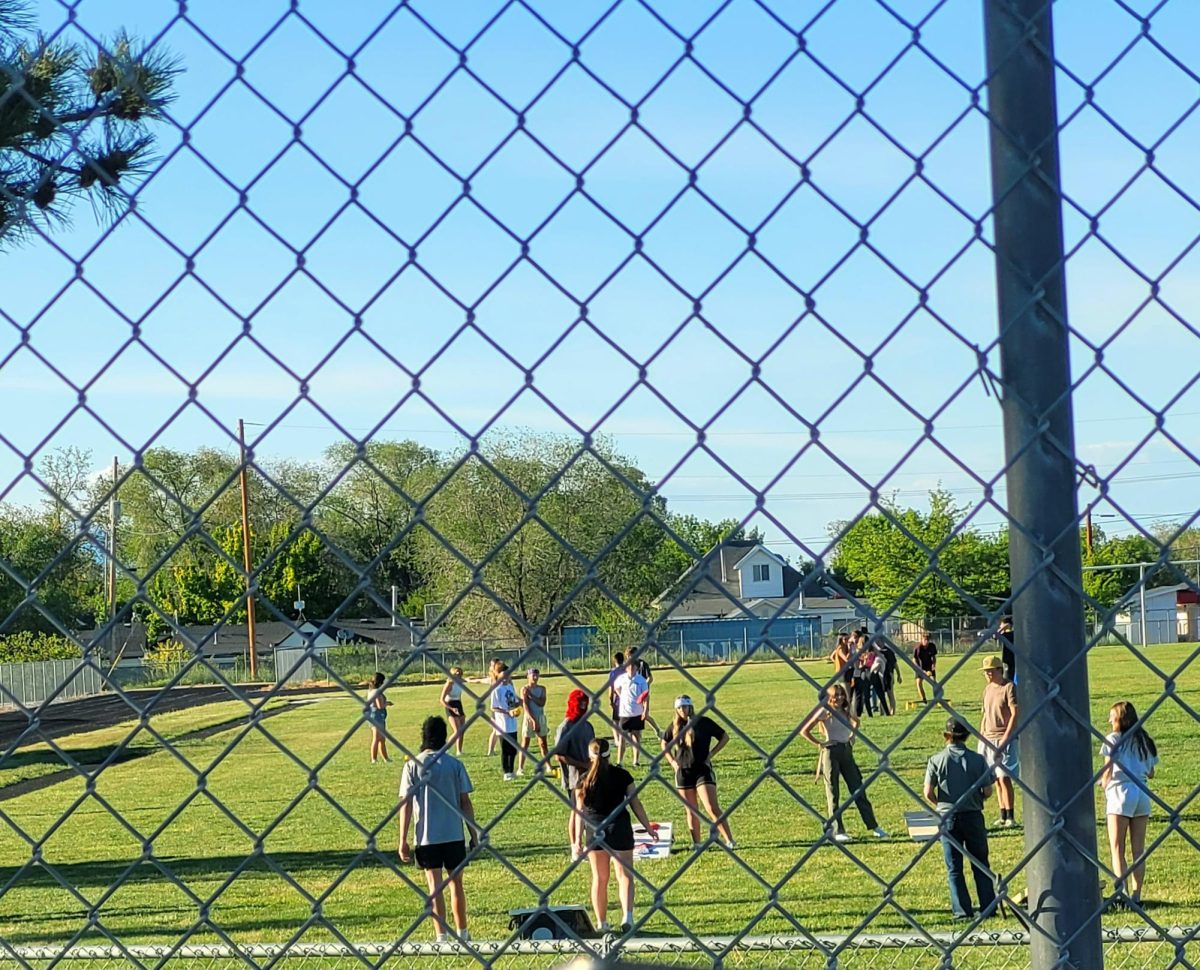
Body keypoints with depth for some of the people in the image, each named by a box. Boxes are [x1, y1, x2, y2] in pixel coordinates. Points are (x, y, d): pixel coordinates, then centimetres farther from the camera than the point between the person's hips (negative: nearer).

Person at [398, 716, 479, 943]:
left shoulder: (413, 765, -4)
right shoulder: (454, 764, -2)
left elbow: (406, 804, -6)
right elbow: (465, 802, -1)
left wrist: (403, 840, -2)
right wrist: (474, 834, 7)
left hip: (426, 837, -1)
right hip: (454, 834, 1)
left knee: (435, 885, 3)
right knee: (456, 883, 14)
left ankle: (442, 937, -2)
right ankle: (462, 933, 22)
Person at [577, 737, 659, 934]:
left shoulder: (584, 780, -2)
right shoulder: (622, 775, -2)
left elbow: (580, 811, -3)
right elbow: (635, 804, 0)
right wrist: (648, 827, 10)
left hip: (594, 830, 1)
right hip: (619, 827, -1)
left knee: (599, 878, 12)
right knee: (624, 874, 2)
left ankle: (601, 923, 14)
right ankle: (627, 915, -18)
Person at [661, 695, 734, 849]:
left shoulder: (703, 722, -5)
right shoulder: (674, 726, 5)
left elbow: (724, 737, 2)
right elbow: (664, 743, 21)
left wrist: (711, 754, -6)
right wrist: (672, 761, 7)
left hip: (703, 769, -4)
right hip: (683, 772, 4)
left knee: (712, 808, -13)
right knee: (691, 810, 10)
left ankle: (729, 841, -13)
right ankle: (696, 843, 20)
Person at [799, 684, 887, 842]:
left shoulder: (846, 712, 9)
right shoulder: (824, 712, -7)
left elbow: (856, 722, 32)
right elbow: (804, 731, -8)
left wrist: (852, 736, 17)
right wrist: (818, 744, -9)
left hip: (847, 751, 5)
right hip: (831, 752, -5)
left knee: (859, 791, 8)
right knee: (833, 794, -1)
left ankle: (874, 826, 11)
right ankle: (838, 831, 1)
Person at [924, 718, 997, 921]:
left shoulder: (936, 760, -7)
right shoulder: (978, 760, -6)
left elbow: (928, 793, -8)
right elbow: (988, 792, -5)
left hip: (948, 818, -1)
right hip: (973, 816, 1)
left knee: (954, 868, 8)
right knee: (980, 865, 12)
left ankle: (962, 910, 5)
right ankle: (988, 907, 11)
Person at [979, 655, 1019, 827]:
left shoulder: (1009, 687, -9)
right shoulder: (987, 688, 14)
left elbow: (1015, 714, -13)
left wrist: (1005, 738, -17)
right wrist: (981, 738, 12)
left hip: (1004, 739, -7)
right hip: (988, 739, 7)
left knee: (1004, 777, -11)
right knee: (997, 778, 7)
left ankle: (1010, 817, -8)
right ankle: (1003, 815, 12)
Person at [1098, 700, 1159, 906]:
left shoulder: (1114, 739, -4)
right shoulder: (1144, 741, 13)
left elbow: (1107, 772, -9)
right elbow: (1151, 773, 15)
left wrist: (1103, 783, 10)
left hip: (1120, 792, -5)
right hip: (1142, 794, 5)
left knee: (1117, 849, -3)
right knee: (1139, 849, 8)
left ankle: (1122, 891, -14)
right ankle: (1136, 896, 7)